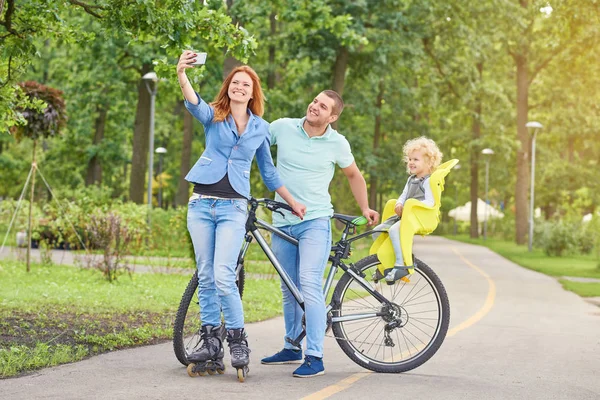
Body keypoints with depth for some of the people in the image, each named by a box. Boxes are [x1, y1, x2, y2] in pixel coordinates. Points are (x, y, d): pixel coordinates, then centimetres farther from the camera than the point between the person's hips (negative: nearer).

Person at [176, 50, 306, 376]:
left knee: (223, 277, -14)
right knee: (205, 277, 4)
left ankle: (237, 340, 0)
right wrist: (182, 75, -39)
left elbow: (269, 172, 20)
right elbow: (194, 104, -19)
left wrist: (293, 202, 17)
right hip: (202, 203, 1)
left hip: (233, 208, -1)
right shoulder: (213, 115, 4)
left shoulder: (260, 128, 10)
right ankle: (211, 343, 12)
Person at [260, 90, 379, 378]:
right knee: (288, 289, 12)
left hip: (315, 221, -3)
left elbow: (353, 175, 15)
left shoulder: (337, 143, -2)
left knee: (309, 284, -17)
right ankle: (291, 348, 26)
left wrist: (365, 208, 14)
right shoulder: (282, 127, 0)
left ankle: (315, 357, -16)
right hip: (282, 221, 3)